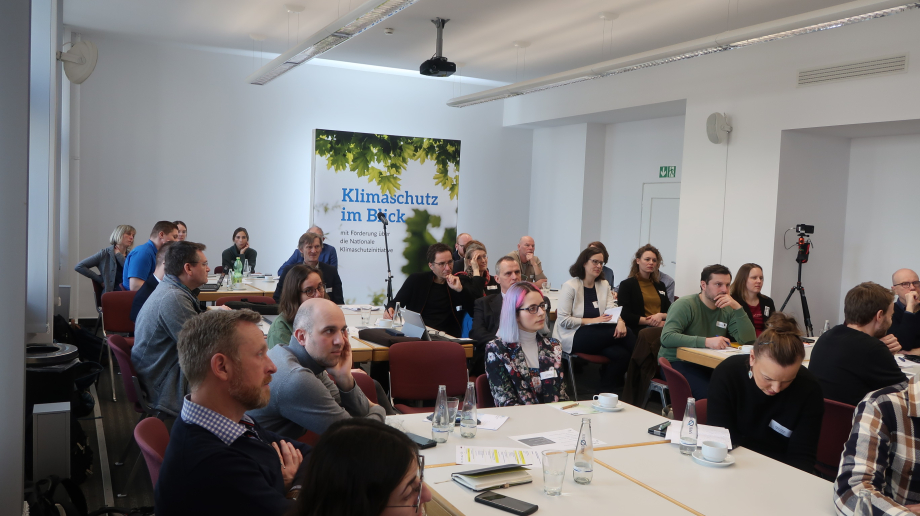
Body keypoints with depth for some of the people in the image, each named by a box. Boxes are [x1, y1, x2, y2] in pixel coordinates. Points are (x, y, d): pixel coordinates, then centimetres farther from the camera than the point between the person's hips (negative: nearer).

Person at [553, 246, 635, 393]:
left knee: (621, 354, -25)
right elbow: (563, 320, -11)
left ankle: (605, 392, -7)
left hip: (599, 335, 6)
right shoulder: (570, 286, -5)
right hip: (573, 337, -6)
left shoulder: (604, 285, 16)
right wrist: (592, 320, -15)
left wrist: (620, 321, -22)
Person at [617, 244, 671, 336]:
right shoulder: (626, 284, 8)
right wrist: (650, 322, -11)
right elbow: (625, 316, -3)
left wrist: (661, 315, -4)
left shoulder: (660, 285, 27)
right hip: (640, 330, -6)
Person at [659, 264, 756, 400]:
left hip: (707, 365, 6)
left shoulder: (727, 310, 10)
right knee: (708, 392, -33)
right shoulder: (685, 305, -10)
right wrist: (707, 341, -32)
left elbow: (749, 340, 1)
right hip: (676, 362, -6)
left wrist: (738, 308, -10)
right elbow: (666, 337, -24)